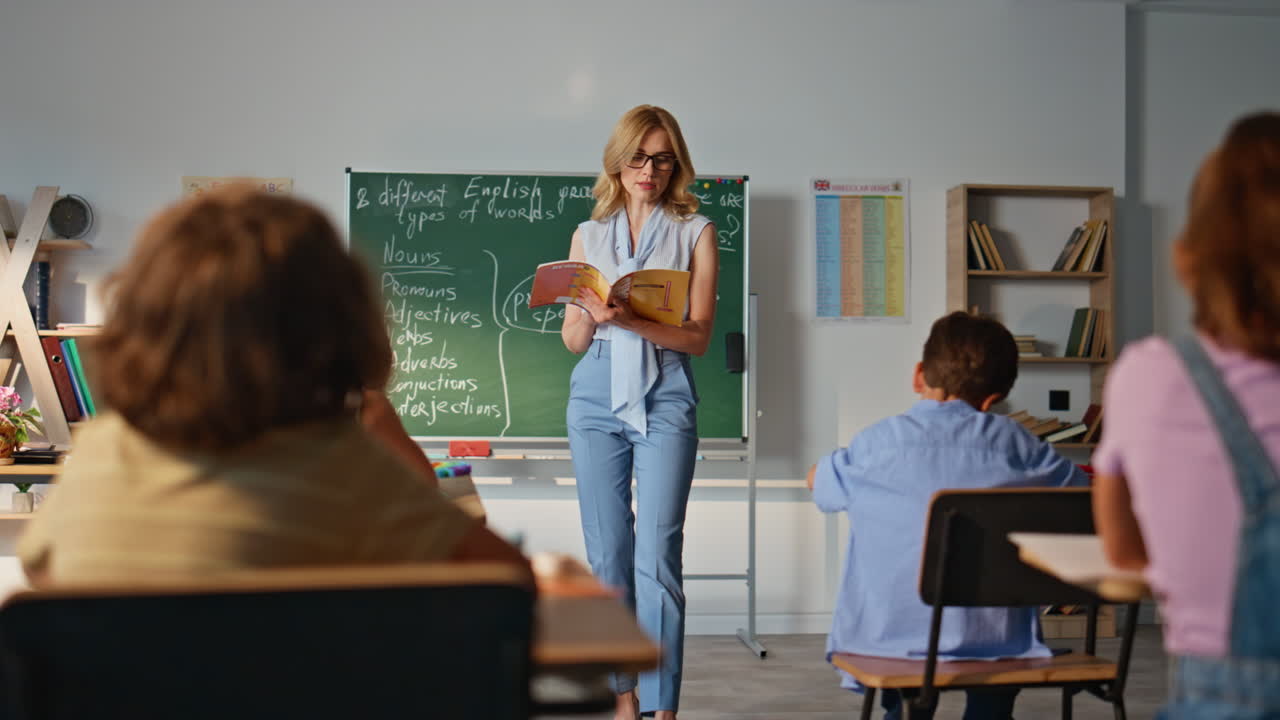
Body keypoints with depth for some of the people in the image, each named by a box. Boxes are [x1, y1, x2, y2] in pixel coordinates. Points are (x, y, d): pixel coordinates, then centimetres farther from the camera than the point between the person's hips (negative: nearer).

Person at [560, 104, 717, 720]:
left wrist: (633, 321, -18)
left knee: (656, 554, -10)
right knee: (607, 554, 5)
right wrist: (592, 311, -9)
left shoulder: (694, 232, 6)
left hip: (664, 397, -3)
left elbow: (698, 337, -2)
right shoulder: (588, 235, 14)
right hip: (596, 395, 3)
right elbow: (572, 340, 13)